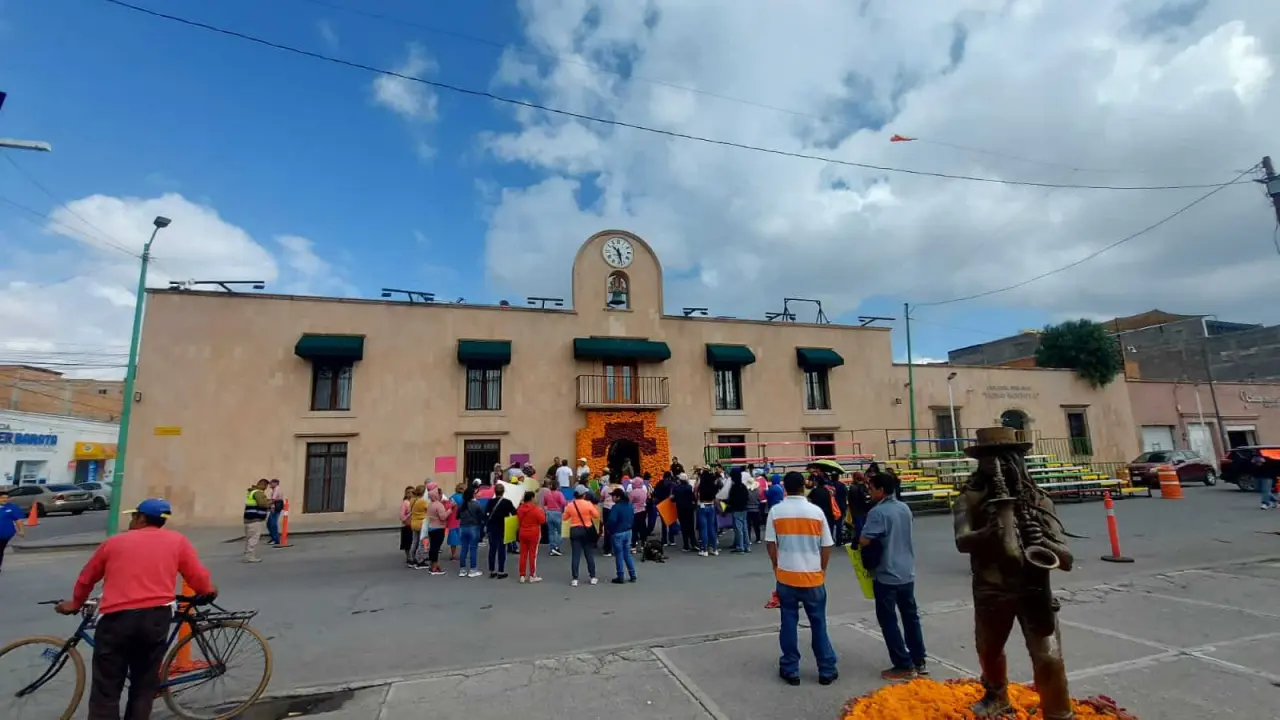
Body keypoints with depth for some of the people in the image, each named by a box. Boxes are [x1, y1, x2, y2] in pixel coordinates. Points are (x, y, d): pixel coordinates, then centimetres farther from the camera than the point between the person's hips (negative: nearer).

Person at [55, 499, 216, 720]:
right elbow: (200, 578, 5)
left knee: (106, 692, 9)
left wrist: (75, 604, 45)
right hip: (156, 617, 0)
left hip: (116, 618, 0)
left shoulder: (113, 542, 13)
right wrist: (208, 592, 28)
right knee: (144, 686, 17)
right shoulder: (177, 541, 8)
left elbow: (86, 579, 25)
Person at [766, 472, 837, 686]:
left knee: (789, 623, 9)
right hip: (813, 576, 0)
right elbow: (826, 546, -1)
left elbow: (770, 543, -4)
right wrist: (822, 569, 14)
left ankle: (790, 670, 17)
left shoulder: (775, 511, -7)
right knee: (818, 624, 13)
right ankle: (827, 670, 21)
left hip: (786, 575, 0)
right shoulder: (816, 511, -5)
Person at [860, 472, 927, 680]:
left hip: (887, 575, -8)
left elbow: (864, 541, -23)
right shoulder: (905, 508, 5)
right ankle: (919, 662, 28)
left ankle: (904, 666, 10)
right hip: (907, 572, 8)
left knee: (888, 621, 4)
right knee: (911, 616, 18)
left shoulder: (878, 512, -19)